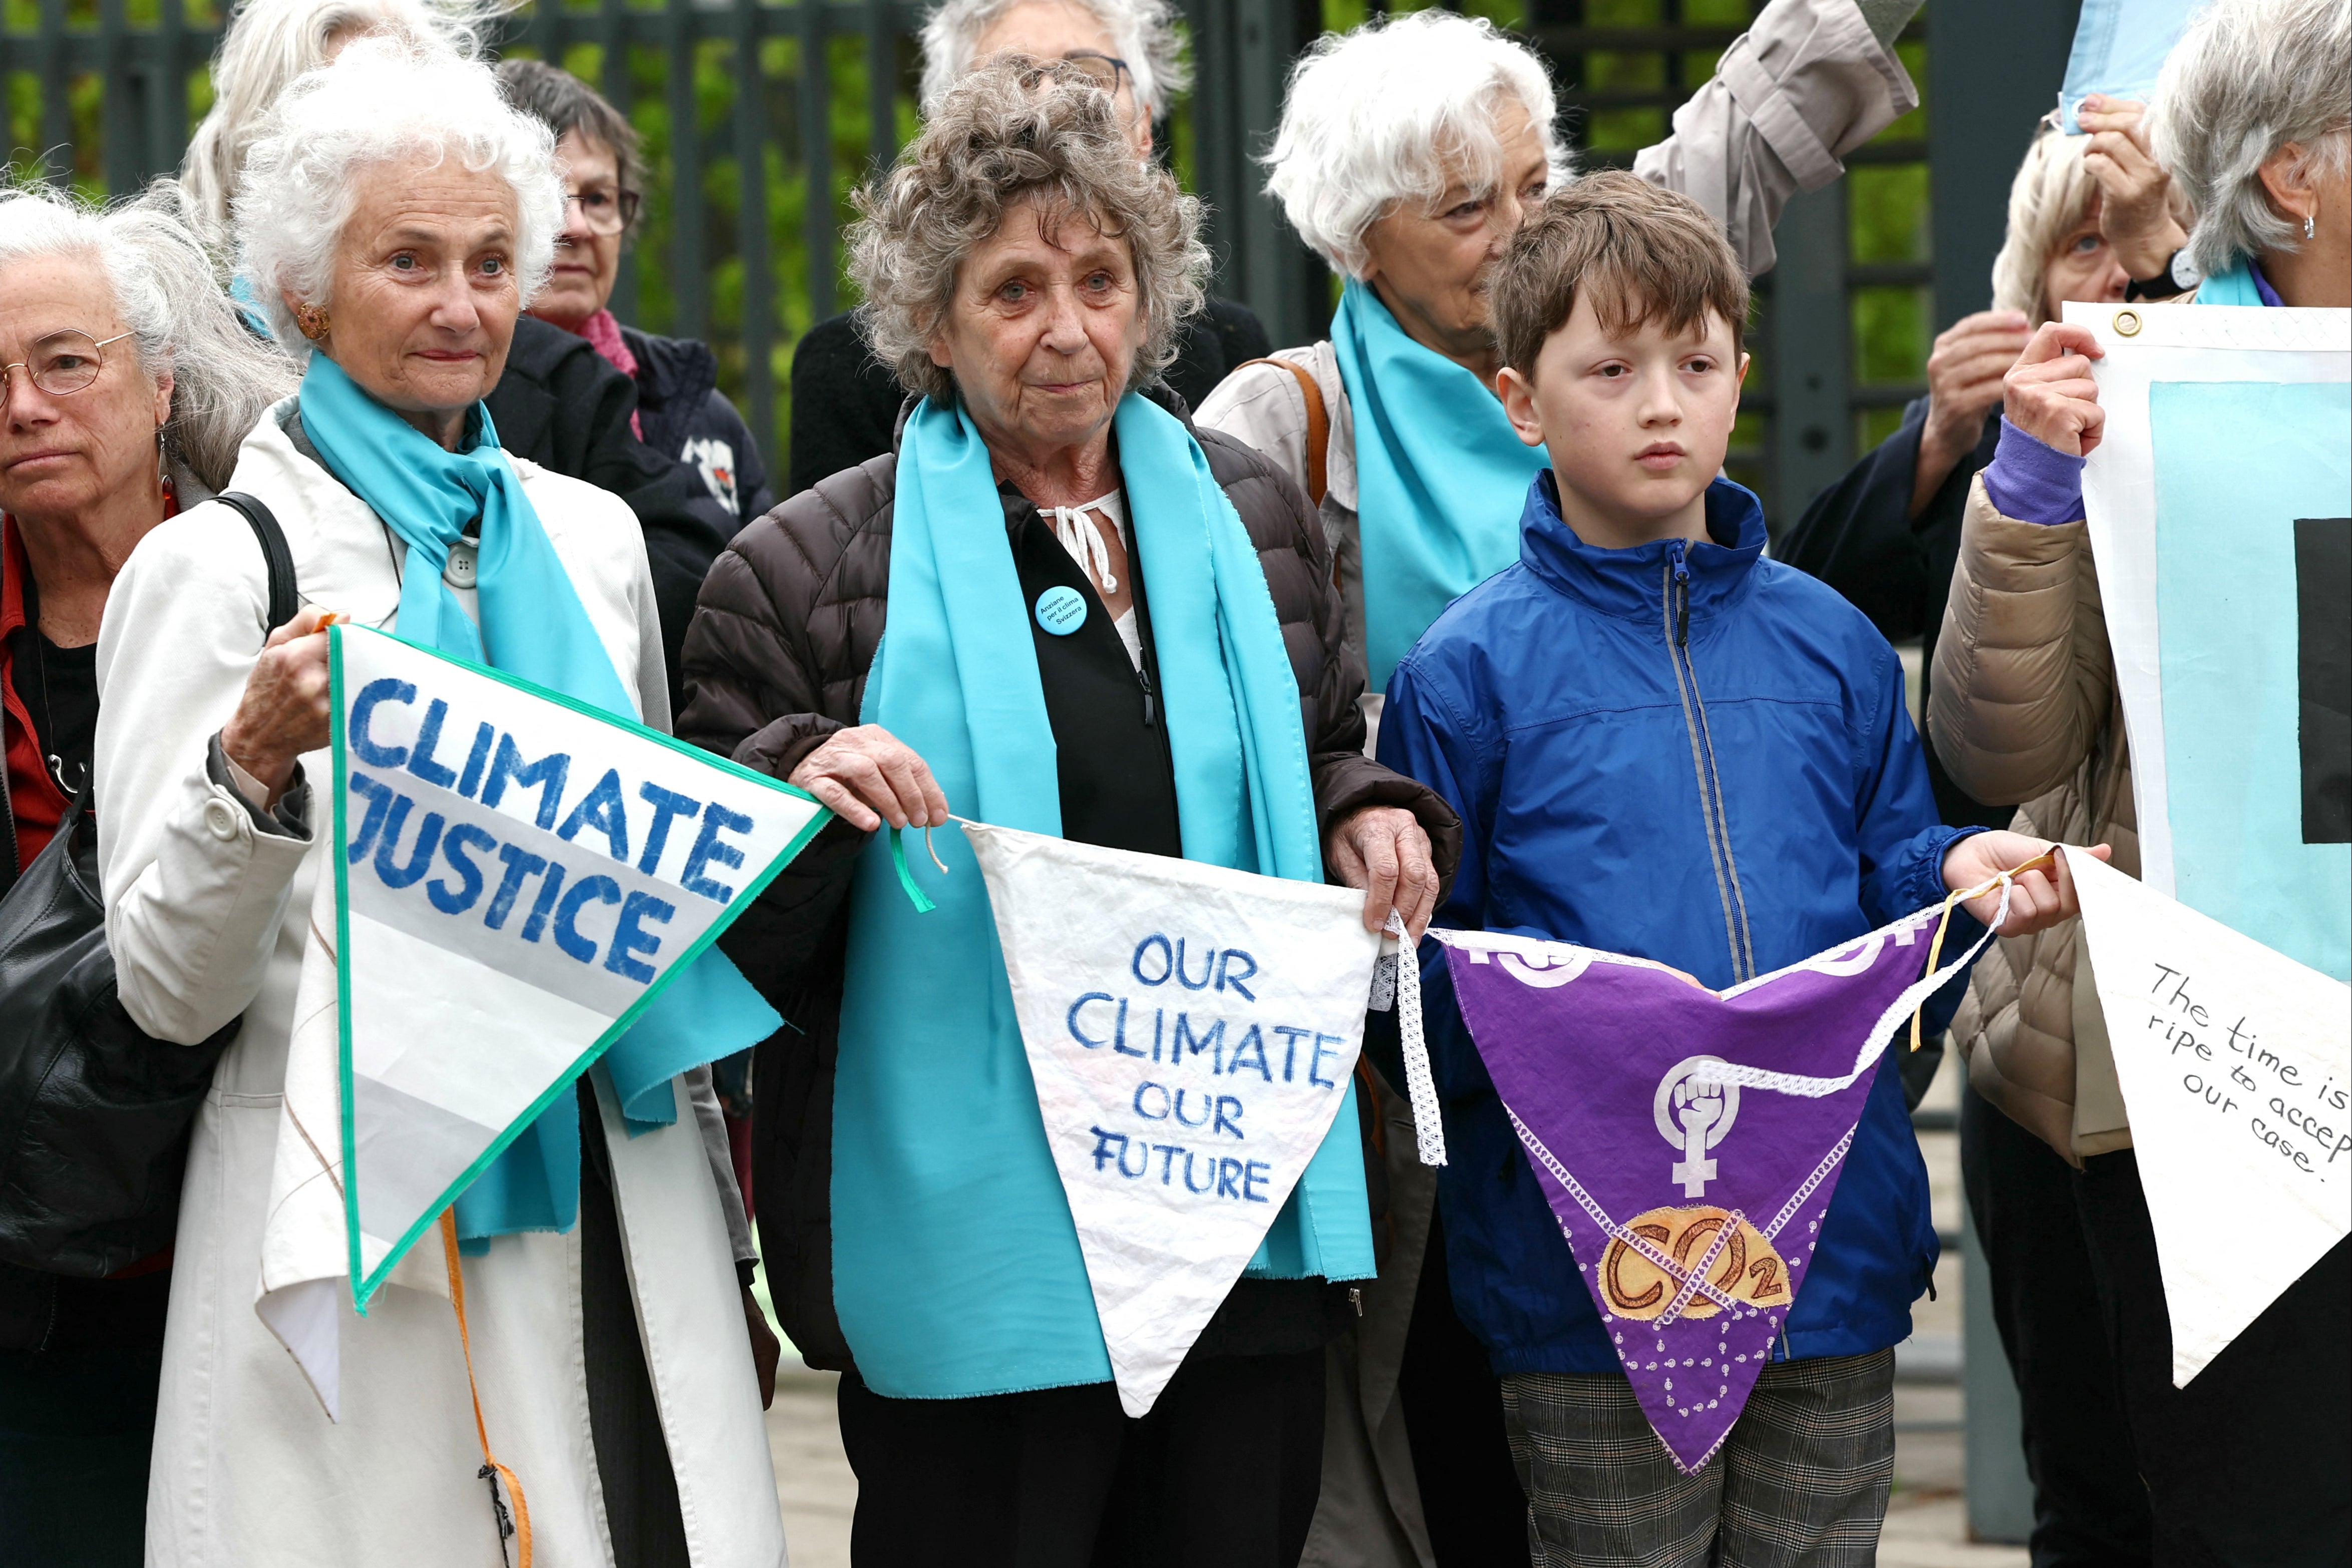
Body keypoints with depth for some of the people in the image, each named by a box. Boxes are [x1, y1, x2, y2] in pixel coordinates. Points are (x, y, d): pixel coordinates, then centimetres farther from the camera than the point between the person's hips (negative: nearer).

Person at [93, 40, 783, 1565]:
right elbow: (168, 985, -6)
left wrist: (720, 1243, 21)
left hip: (621, 1217, 4)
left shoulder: (591, 535, 12)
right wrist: (251, 762, -25)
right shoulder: (211, 567, -3)